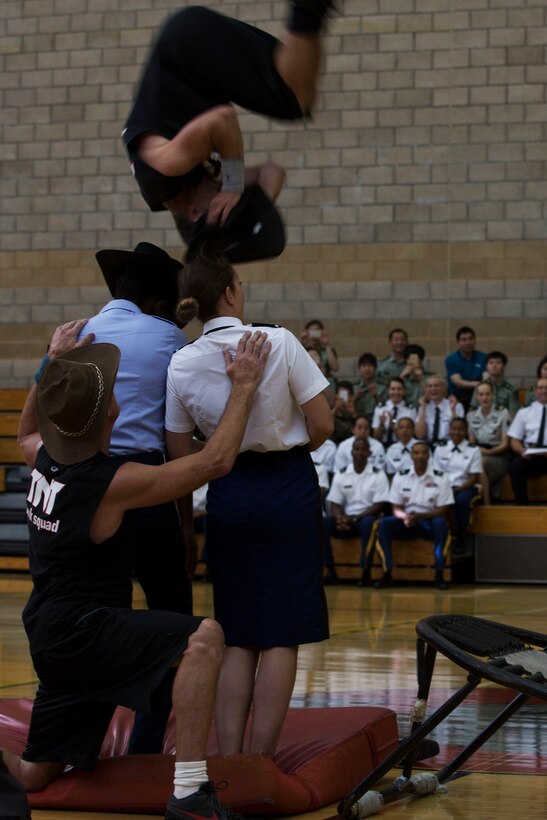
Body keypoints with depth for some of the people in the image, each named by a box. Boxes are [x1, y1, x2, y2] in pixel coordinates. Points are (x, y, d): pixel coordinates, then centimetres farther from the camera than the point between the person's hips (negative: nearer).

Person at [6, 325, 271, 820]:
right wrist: (244, 388, -7)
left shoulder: (43, 459, 4)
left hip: (51, 634, 9)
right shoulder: (114, 482, -18)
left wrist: (50, 368, 28)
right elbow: (216, 461, -15)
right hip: (82, 629, -9)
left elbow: (27, 431, 32)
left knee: (32, 776, 21)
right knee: (202, 637, -25)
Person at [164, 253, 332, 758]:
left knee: (237, 637, 12)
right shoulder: (279, 343, -12)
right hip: (288, 488, -3)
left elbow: (182, 456, 1)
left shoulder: (182, 365, -3)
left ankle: (228, 759, 5)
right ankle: (261, 759, 0)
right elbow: (322, 425, -8)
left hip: (228, 494, 3)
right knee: (282, 635, 2)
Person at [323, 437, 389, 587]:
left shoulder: (378, 475, 2)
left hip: (366, 518, -3)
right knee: (323, 523, -27)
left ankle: (365, 572, -29)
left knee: (369, 524, -39)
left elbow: (378, 506, -5)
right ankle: (330, 571, -22)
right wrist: (341, 518, -18)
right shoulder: (341, 475, 10)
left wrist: (355, 518, -17)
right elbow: (335, 504, 6)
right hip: (345, 520, 3)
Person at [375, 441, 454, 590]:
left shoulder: (440, 478, -1)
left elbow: (442, 510, -4)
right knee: (384, 524, -27)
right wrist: (405, 517, -20)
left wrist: (419, 516, -20)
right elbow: (396, 508, 5)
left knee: (441, 523, -35)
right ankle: (387, 574, -26)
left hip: (429, 523, -2)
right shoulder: (400, 477, 5)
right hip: (406, 522, 2)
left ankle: (439, 575, -32)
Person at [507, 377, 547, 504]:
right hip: (529, 456, 2)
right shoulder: (524, 412, 16)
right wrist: (522, 451, -10)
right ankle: (522, 506, -22)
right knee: (515, 467, -30)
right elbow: (514, 441, 14)